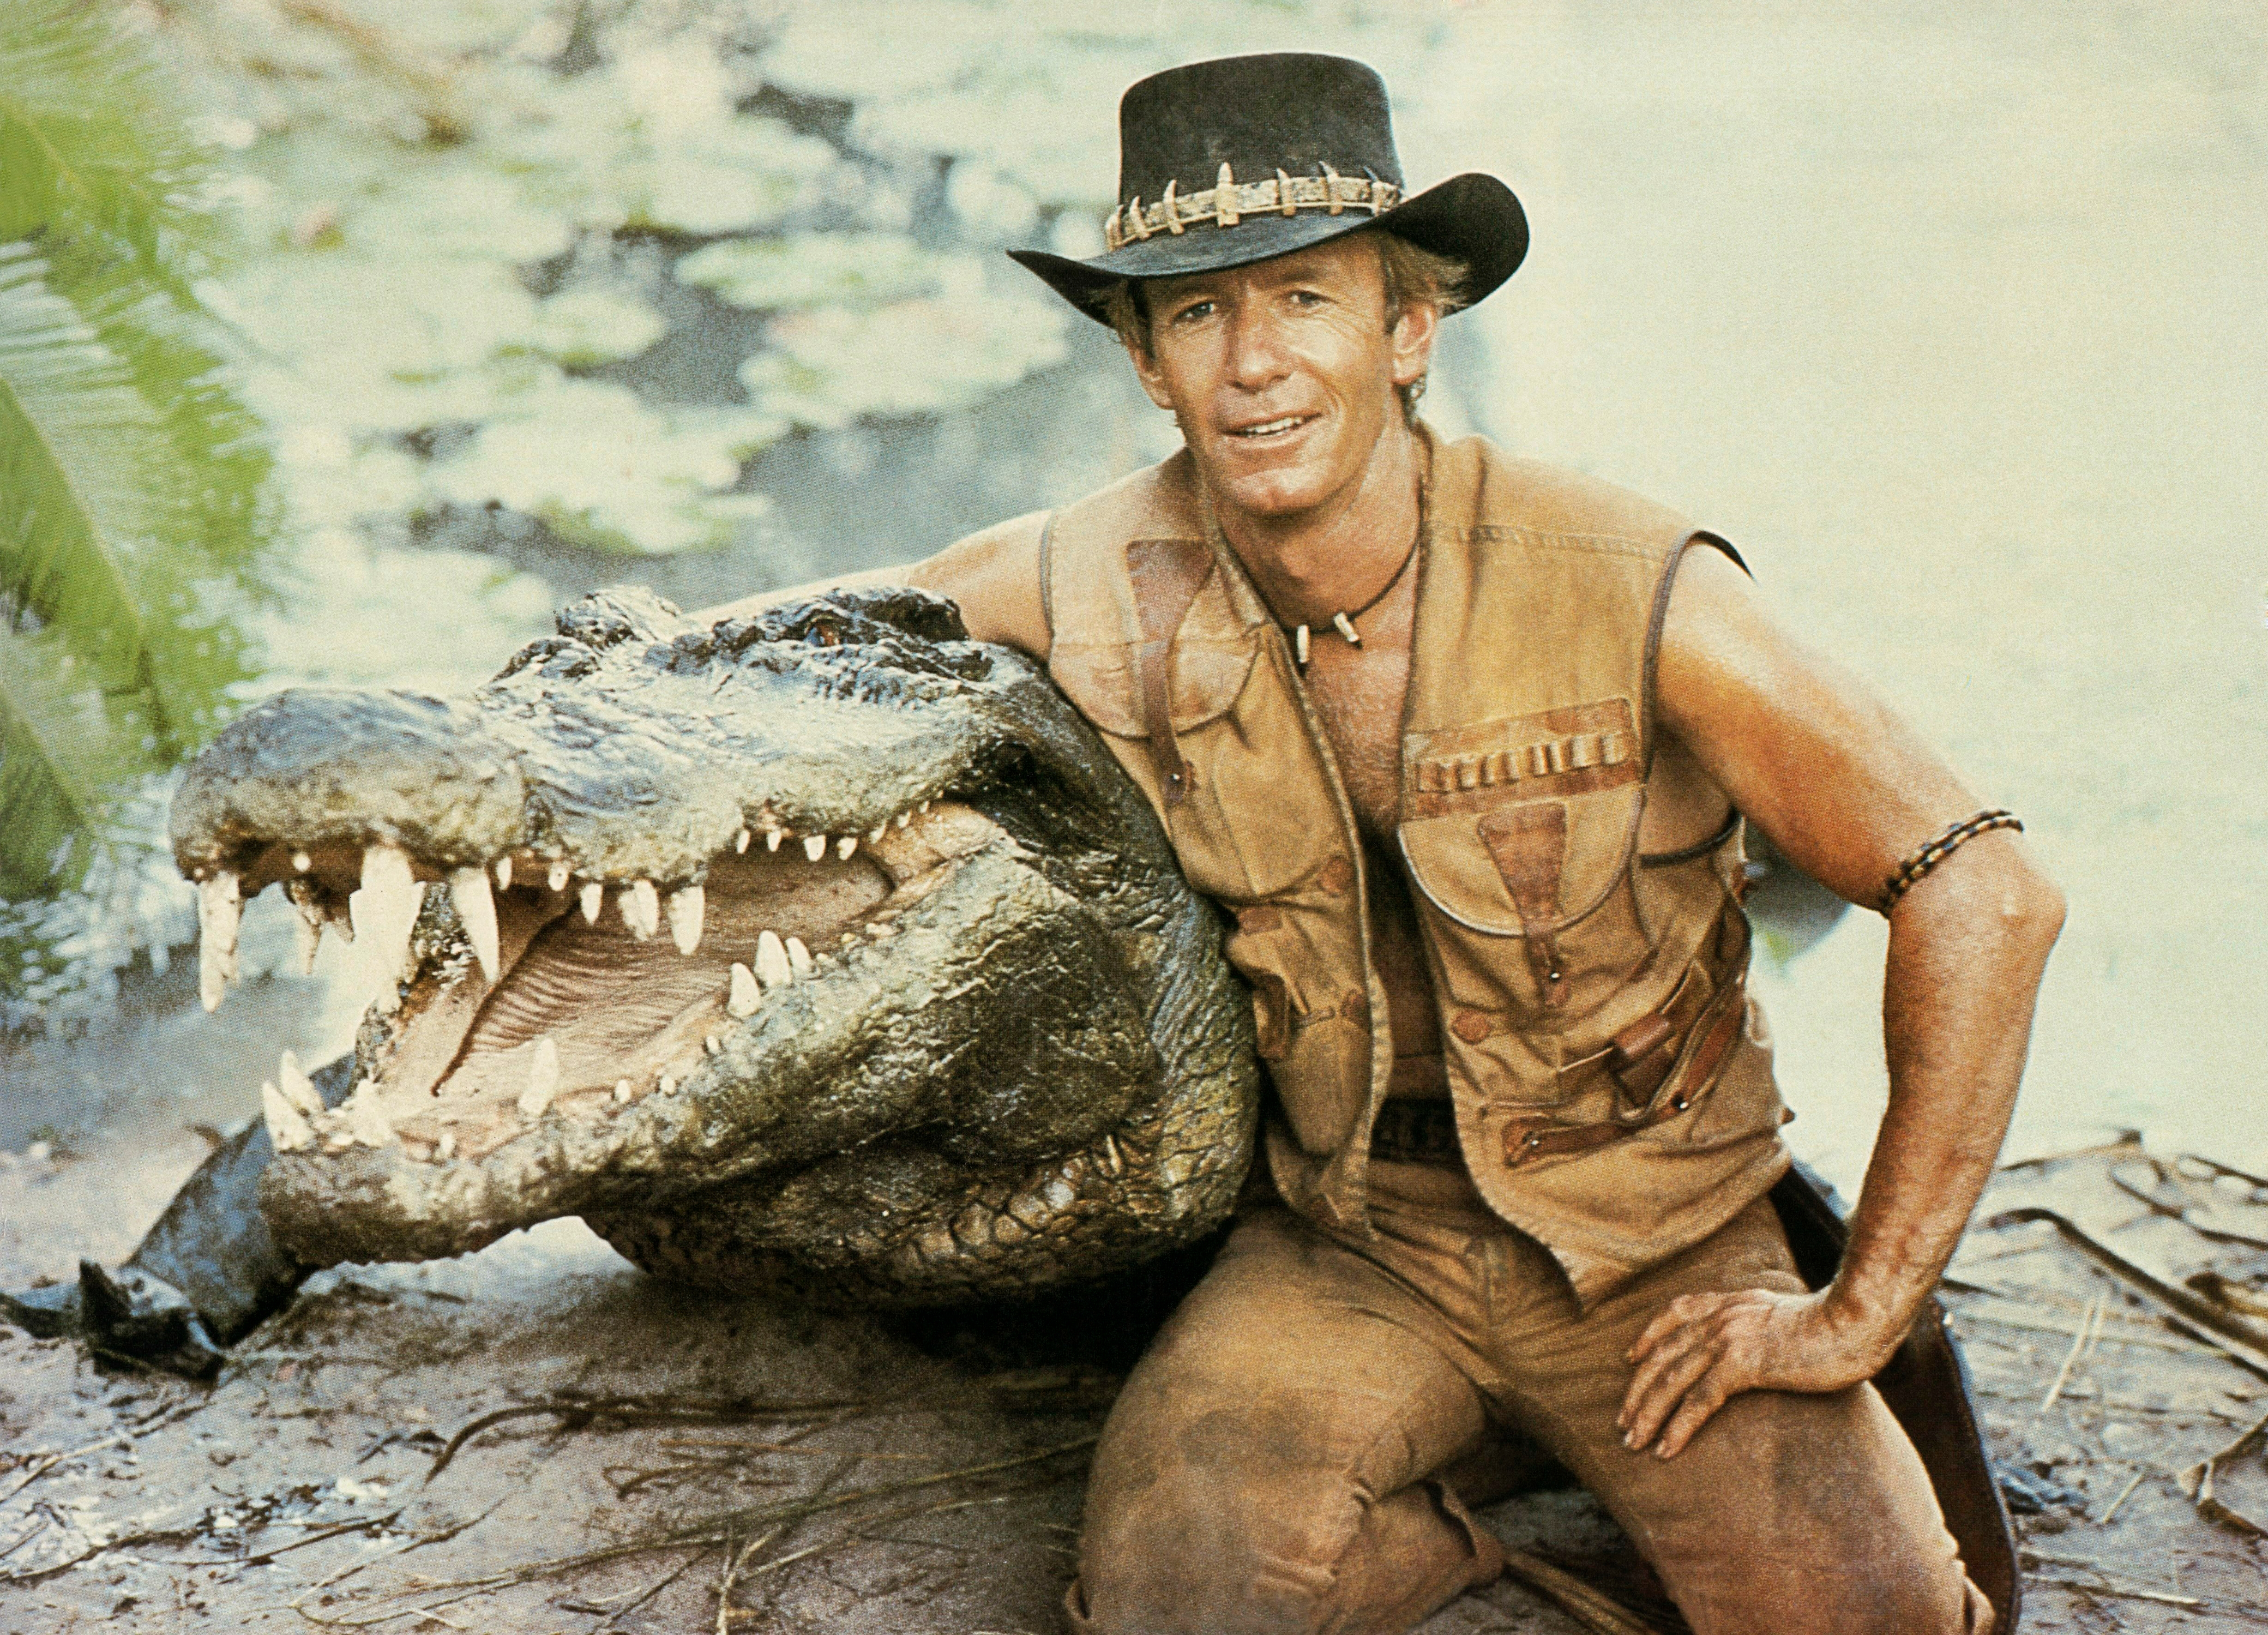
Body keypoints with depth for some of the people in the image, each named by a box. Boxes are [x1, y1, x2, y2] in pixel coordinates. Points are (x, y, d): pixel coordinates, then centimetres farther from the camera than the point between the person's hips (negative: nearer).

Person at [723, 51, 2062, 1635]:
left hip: (1659, 1246, -1)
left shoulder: (1633, 598, -19)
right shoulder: (1102, 586, -11)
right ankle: (1427, 1502, 3)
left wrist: (1861, 1316, -14)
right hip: (1339, 1248, 1)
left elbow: (1984, 894, -15)